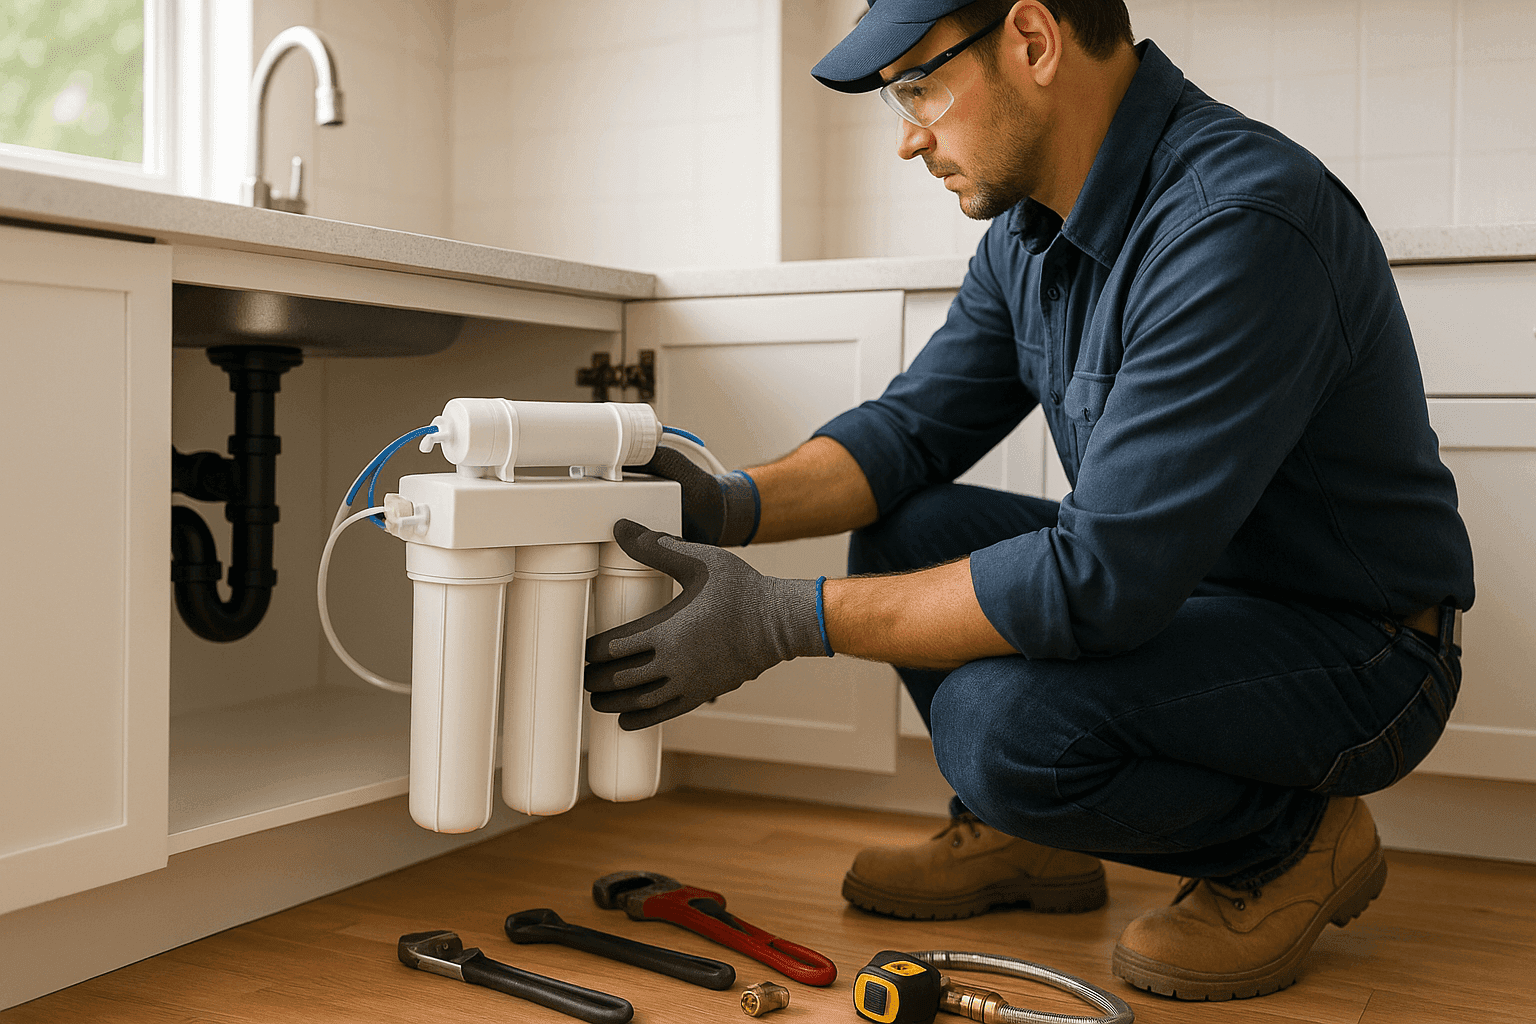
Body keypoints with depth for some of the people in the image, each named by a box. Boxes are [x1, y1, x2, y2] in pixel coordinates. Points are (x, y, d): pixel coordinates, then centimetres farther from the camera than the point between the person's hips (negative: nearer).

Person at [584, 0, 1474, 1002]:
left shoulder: (1241, 223, -29)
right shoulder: (1032, 224, 0)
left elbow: (1104, 578, -33)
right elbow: (915, 422, 6)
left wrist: (785, 619, -29)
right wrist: (737, 507, -13)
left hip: (1360, 652, -8)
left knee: (1003, 714, -30)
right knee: (901, 533, 0)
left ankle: (1295, 843, -1)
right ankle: (1029, 835, 17)